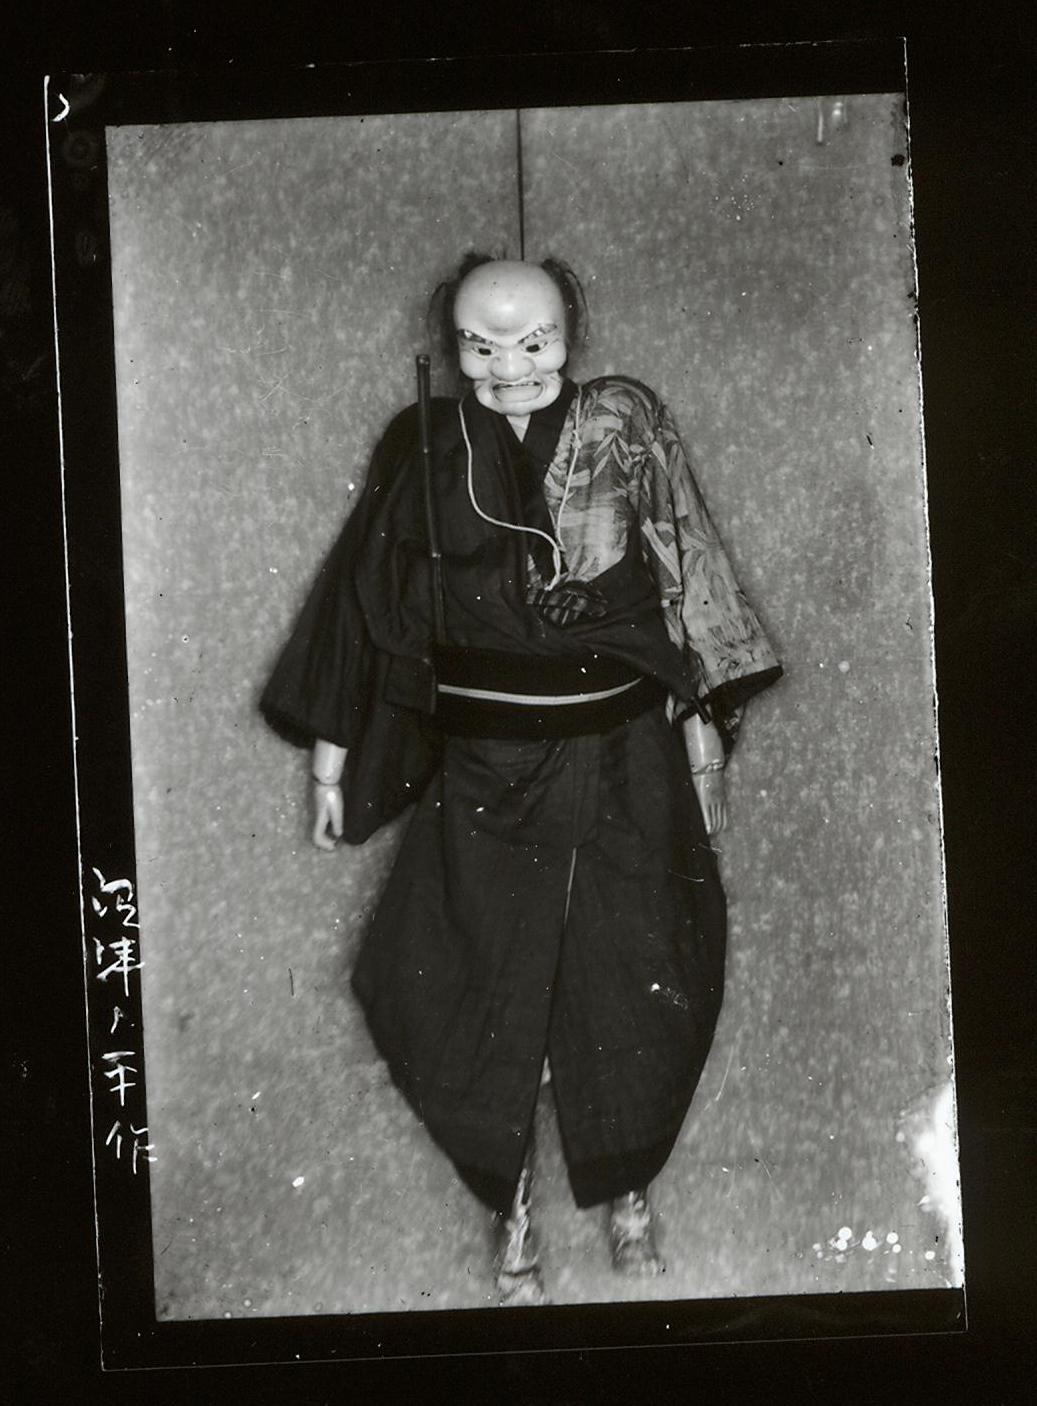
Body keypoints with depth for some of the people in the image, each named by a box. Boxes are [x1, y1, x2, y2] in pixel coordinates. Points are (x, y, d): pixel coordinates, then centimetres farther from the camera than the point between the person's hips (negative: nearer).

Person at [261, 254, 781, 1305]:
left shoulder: (624, 428, -5)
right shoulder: (425, 452, -3)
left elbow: (689, 588, 1)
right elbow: (364, 600, 4)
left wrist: (703, 743, 3)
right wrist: (329, 759, 6)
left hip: (625, 761, 0)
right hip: (482, 773, 0)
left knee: (632, 991, 10)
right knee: (479, 995, 4)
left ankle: (625, 1193, 34)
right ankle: (512, 1211, 27)